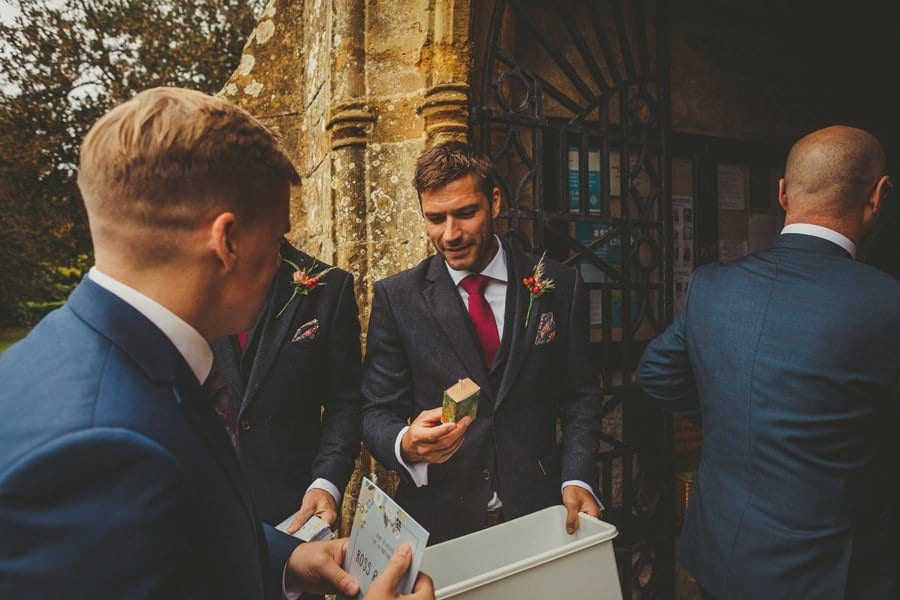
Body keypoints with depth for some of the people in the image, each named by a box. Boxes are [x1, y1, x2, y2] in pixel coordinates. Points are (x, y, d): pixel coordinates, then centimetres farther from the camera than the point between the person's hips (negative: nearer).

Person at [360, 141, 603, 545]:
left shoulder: (559, 286, -4)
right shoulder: (396, 298, -7)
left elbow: (580, 394, 2)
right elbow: (377, 411, -6)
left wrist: (578, 480, -11)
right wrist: (407, 444, -27)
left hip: (538, 511, 1)